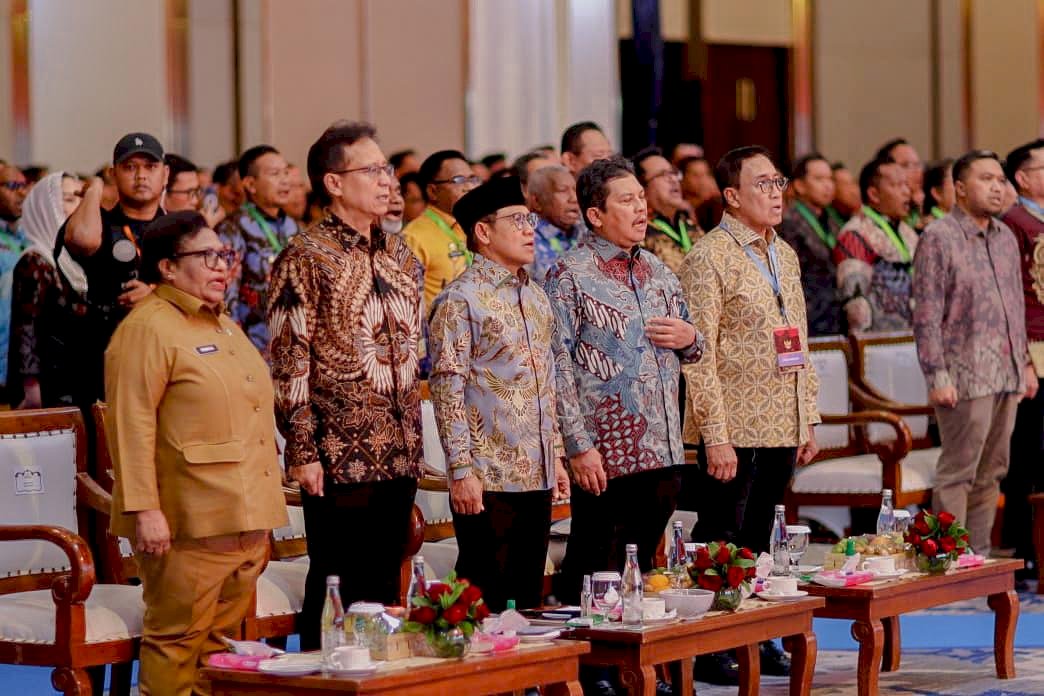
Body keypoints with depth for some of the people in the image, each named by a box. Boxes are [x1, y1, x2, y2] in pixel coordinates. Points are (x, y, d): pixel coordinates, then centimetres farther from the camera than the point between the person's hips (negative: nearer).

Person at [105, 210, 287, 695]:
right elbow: (131, 426, -16)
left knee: (224, 639, 11)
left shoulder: (224, 327, 20)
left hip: (245, 519, 9)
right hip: (192, 525, -9)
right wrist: (143, 510, -22)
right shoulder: (148, 329, -9)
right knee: (177, 642, -5)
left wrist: (262, 515, 24)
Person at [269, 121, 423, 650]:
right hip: (339, 460, -6)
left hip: (398, 456, 6)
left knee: (384, 588, 11)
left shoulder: (399, 255, 13)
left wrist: (413, 441, 16)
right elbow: (289, 363, -11)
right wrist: (303, 453, -14)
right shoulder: (306, 258, -8)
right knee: (336, 590, 0)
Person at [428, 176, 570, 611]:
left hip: (537, 477, 7)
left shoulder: (535, 297, 15)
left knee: (529, 599, 10)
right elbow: (447, 388, -12)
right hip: (488, 480, -7)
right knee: (486, 604, -3)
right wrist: (461, 470, -16)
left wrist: (556, 456, 16)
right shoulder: (461, 299, -8)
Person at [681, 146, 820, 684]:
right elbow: (699, 355, -13)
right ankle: (708, 652, 5)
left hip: (782, 429, 7)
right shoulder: (708, 257, -9)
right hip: (734, 430, -7)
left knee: (759, 539, 13)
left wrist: (808, 419, 14)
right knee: (721, 541, -1)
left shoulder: (785, 256, 15)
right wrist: (715, 435, -17)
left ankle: (756, 641, 21)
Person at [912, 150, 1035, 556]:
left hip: (1006, 375, 7)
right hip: (965, 377, -7)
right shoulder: (939, 238, -6)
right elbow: (926, 314, -10)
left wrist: (1025, 361, 19)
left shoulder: (1006, 238, 15)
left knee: (991, 471, 10)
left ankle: (979, 554, 16)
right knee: (957, 472, -7)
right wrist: (937, 375, -15)